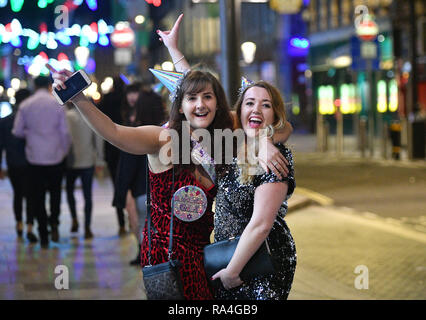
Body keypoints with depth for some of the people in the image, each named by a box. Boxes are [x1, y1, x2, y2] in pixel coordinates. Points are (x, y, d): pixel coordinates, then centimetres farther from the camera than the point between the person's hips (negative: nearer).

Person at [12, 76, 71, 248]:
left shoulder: (25, 105, -4)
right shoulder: (57, 104, -6)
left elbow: (17, 131, 0)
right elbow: (65, 132, -5)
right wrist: (65, 150, 10)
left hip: (35, 157, 0)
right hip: (56, 156, 0)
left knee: (37, 197, 7)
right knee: (55, 191, 21)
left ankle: (44, 237, 6)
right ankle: (54, 220, -1)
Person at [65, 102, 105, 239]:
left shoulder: (66, 116, -6)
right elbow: (98, 139, 1)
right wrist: (99, 160, 6)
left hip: (71, 162, -1)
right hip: (88, 162, 1)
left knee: (69, 191, 20)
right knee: (87, 195, 4)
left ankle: (74, 220, 10)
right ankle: (87, 229, 0)